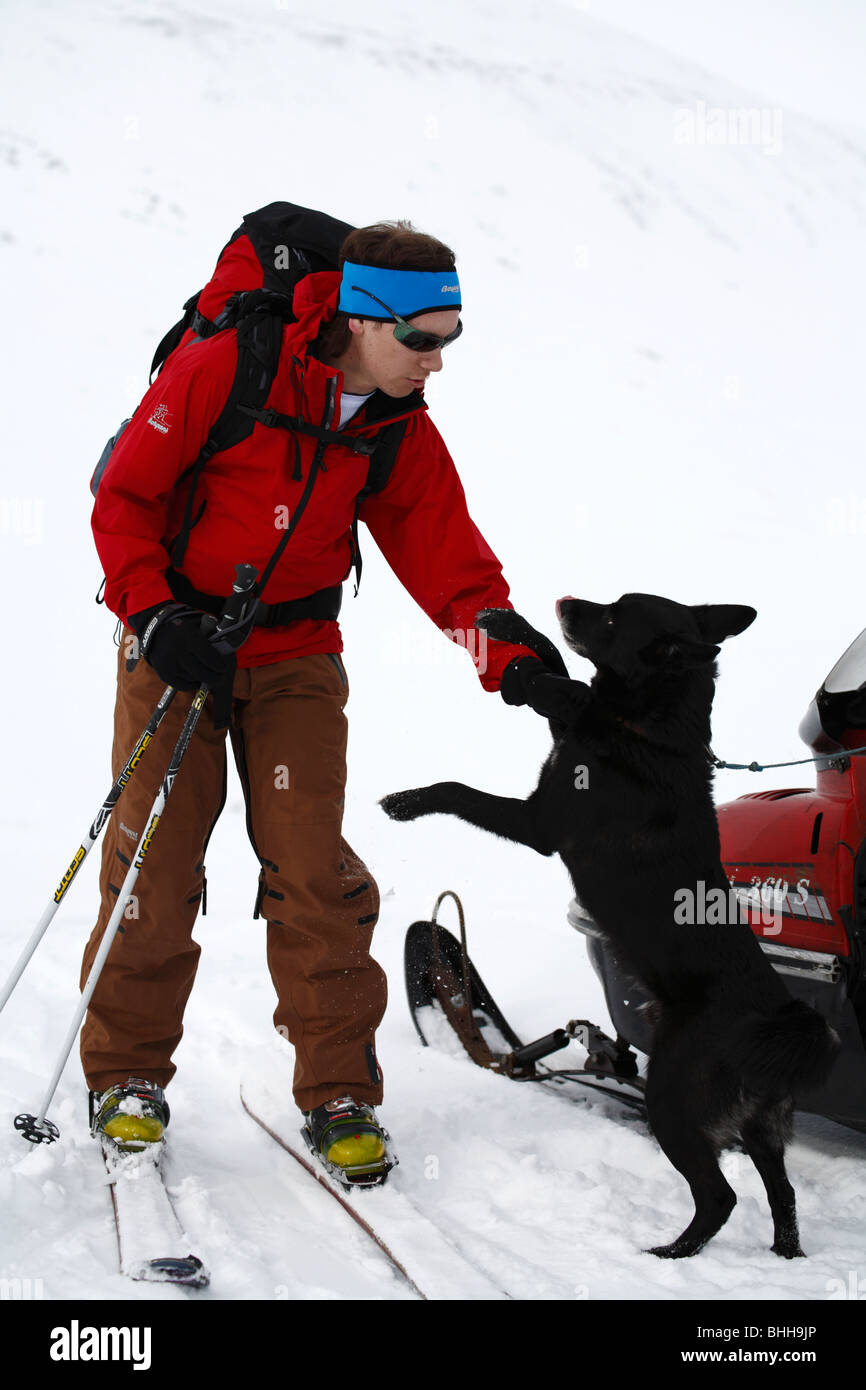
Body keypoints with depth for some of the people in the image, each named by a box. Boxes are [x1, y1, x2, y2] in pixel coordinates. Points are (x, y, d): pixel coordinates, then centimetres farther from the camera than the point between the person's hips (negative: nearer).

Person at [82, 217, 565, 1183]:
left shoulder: (401, 433, -3)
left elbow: (450, 560, -3)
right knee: (156, 865, -1)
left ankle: (338, 1093, 5)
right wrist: (155, 614, -21)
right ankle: (127, 1075, 17)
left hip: (295, 655, 3)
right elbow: (125, 497, -10)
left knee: (314, 868, -6)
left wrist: (510, 658, -19)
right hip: (176, 639, -3)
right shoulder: (222, 372, -16)